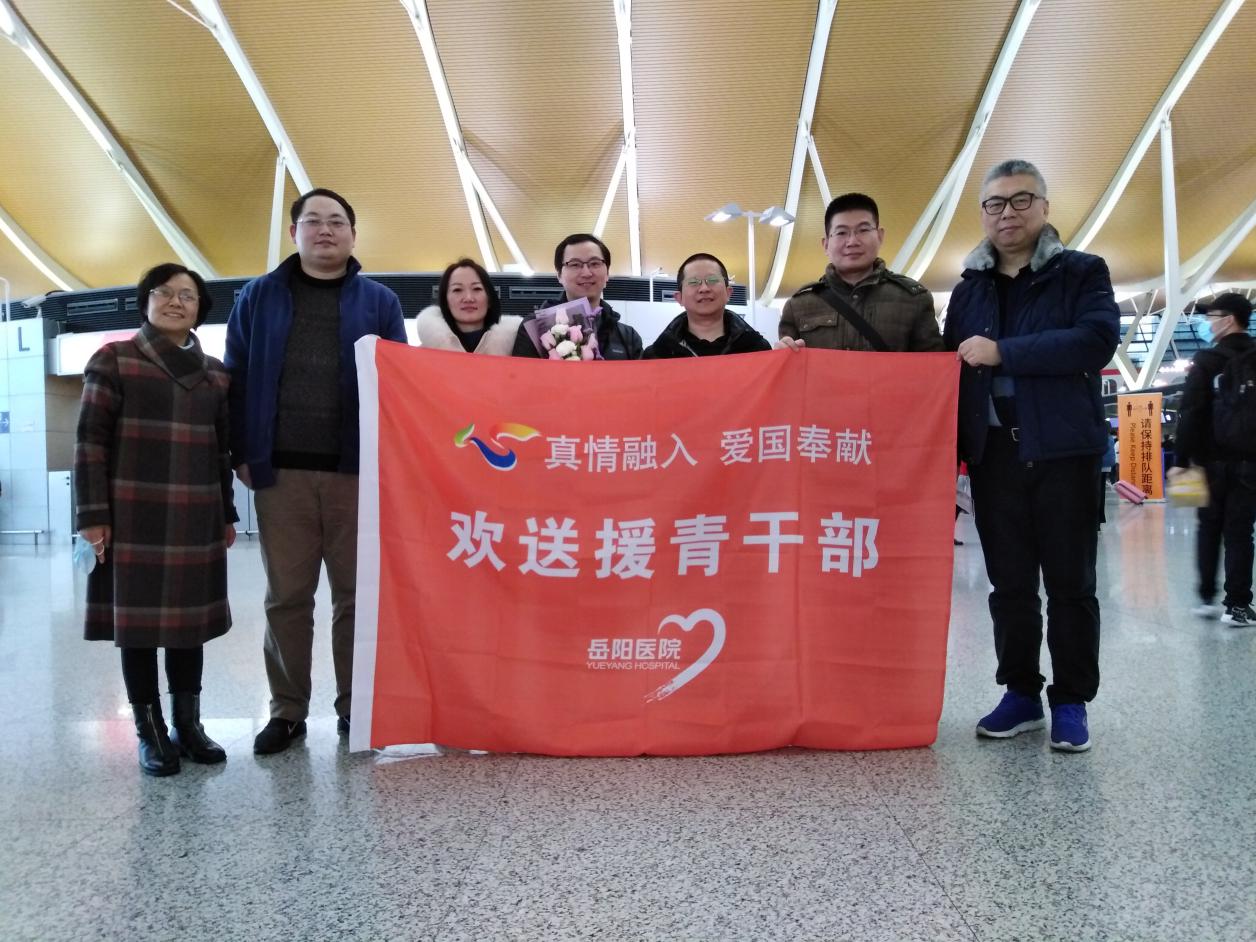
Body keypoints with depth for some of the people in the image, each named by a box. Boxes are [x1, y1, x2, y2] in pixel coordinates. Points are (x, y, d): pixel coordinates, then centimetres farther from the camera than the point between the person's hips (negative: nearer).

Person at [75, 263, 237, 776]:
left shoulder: (215, 372, 13)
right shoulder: (113, 359, 1)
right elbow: (90, 441, -3)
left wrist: (226, 514, 15)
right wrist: (92, 513, -10)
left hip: (197, 518, 4)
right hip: (134, 516, -4)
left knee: (190, 618, 9)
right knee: (138, 619, 2)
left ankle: (188, 723, 21)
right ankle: (150, 732, 14)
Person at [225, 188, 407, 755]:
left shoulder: (378, 302, 8)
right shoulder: (259, 297, 9)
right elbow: (238, 379, 7)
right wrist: (242, 453, 0)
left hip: (357, 470, 0)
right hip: (280, 471, 1)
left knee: (357, 593, 6)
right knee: (286, 595, 6)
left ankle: (356, 706, 18)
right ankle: (288, 710, 19)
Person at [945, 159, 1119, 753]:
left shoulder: (1083, 273, 3)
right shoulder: (968, 289, 14)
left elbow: (1097, 340, -16)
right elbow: (949, 370, 13)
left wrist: (1002, 352, -18)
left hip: (1064, 451, -3)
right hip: (994, 453, 3)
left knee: (1070, 582, 4)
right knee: (1009, 583, 9)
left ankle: (1071, 701, 15)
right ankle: (1021, 693, 21)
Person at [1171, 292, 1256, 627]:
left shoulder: (1207, 360, -7)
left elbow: (1191, 413, -13)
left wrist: (1181, 459, -11)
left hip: (1213, 460, -2)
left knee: (1209, 529, 11)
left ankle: (1207, 598, 14)